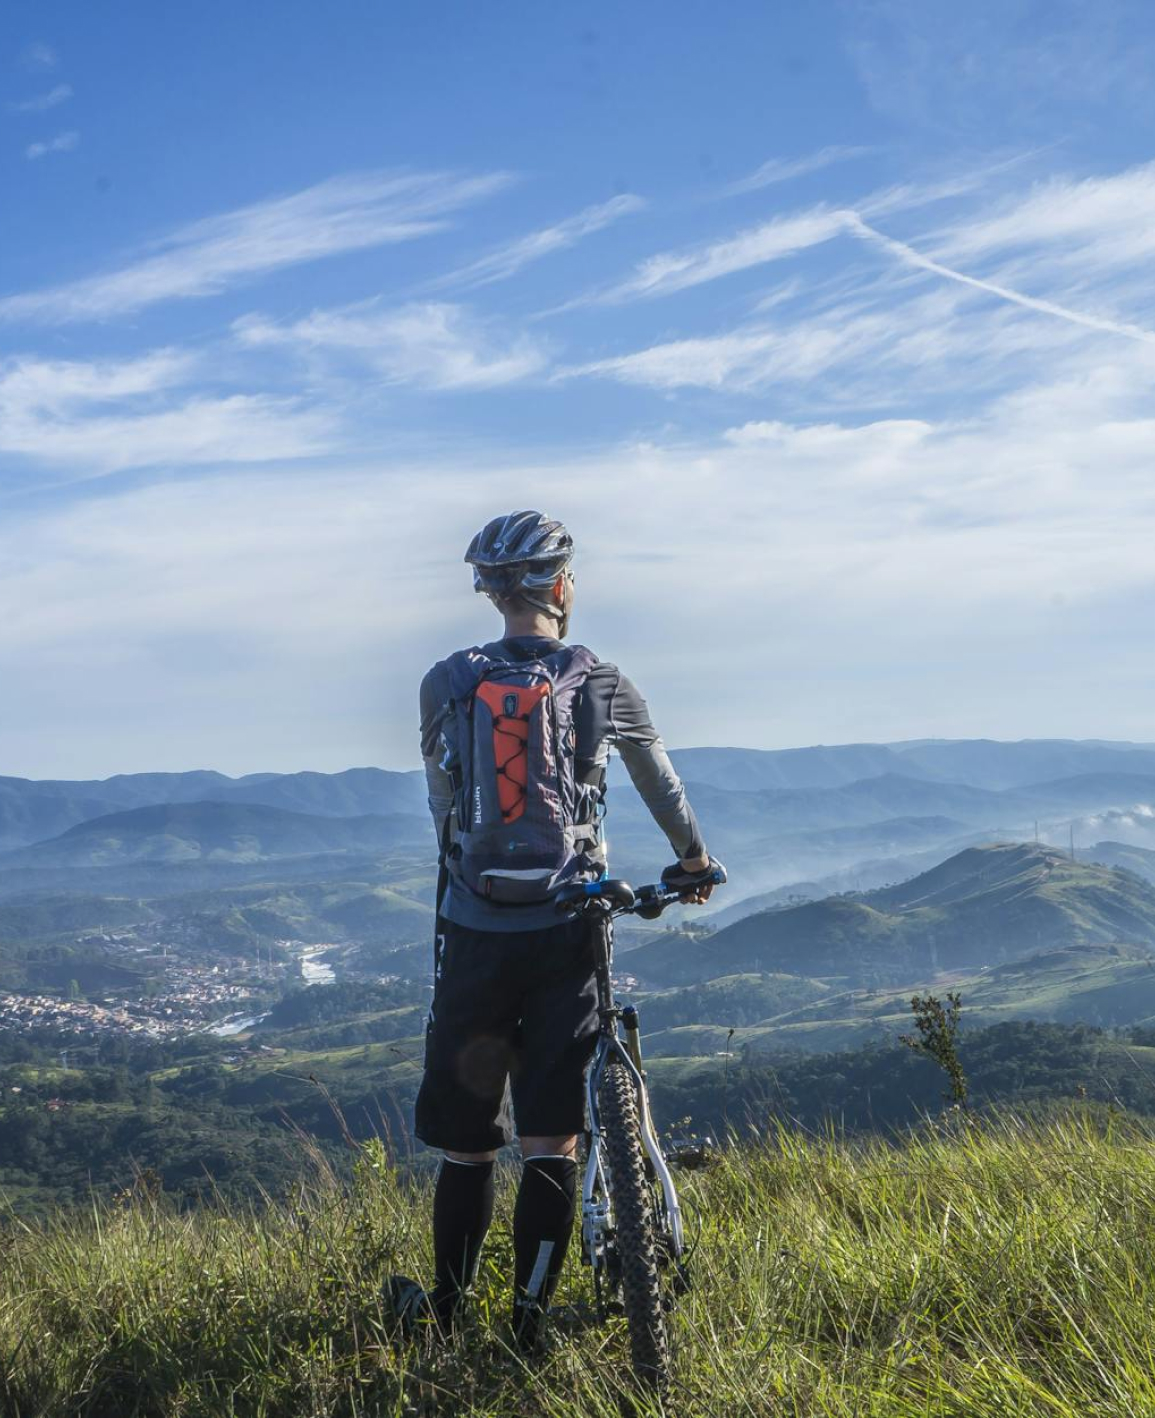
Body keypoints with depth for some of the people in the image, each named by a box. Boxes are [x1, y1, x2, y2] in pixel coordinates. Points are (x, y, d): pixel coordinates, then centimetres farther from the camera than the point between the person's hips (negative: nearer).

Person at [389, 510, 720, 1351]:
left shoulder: (445, 684, 2)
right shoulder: (601, 684, 2)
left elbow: (443, 804, 11)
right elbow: (662, 782, 18)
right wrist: (693, 859, 36)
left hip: (476, 931, 1)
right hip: (566, 933, -1)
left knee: (466, 1141, 11)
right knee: (551, 1139, 4)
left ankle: (447, 1315, 24)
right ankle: (528, 1328, 6)